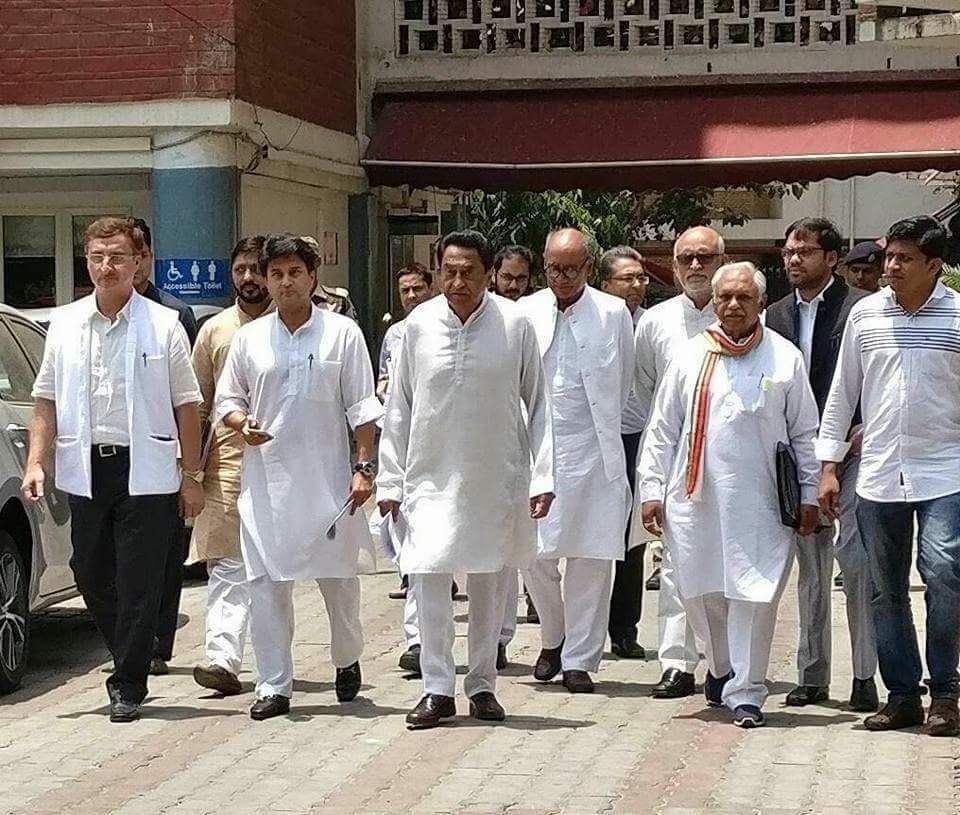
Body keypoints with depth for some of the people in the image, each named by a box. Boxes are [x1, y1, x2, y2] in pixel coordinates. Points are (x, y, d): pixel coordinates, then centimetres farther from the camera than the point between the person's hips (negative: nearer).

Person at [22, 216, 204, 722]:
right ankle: (130, 665, 31)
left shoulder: (163, 325, -1)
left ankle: (128, 685, 7)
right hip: (85, 470, 3)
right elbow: (46, 400, 12)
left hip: (145, 471, -3)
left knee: (138, 583, -3)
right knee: (91, 576, 10)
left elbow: (186, 405, 2)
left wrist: (190, 477, 0)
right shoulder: (64, 324, 8)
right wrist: (36, 462, 2)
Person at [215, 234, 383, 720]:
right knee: (266, 583, 0)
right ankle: (274, 686, 7)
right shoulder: (249, 338, 8)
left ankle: (347, 659, 33)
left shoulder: (342, 333, 2)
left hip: (327, 478, -1)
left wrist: (364, 467, -5)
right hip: (265, 480, 2)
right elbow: (228, 399, 14)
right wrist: (242, 424, -8)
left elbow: (361, 407, 2)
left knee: (338, 579, 7)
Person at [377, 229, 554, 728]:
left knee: (490, 584, 8)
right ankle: (437, 690, 3)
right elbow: (398, 409, 5)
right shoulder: (420, 325, -1)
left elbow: (537, 405, 2)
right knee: (428, 579, -7)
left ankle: (482, 685, 21)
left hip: (497, 479, 0)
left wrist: (541, 476, -3)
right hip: (432, 476, 0)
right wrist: (390, 480, 4)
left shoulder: (514, 325, -4)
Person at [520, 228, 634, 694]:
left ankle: (579, 659, 9)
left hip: (591, 452, -1)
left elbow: (622, 385, 13)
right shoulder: (524, 313, 5)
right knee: (534, 555, 0)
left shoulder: (613, 314, 2)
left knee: (590, 559, 0)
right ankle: (552, 638, 25)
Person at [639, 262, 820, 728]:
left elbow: (804, 433, 8)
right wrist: (652, 490, 5)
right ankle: (722, 666, 32)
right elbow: (662, 430, 10)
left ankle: (745, 693, 6)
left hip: (759, 501, -2)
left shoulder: (785, 358, 5)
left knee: (754, 594, -4)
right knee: (700, 592, 8)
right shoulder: (691, 357, 8)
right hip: (696, 497, 2)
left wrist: (809, 495, 5)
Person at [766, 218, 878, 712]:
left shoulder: (862, 308, -4)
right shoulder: (776, 316, 12)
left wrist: (866, 428, -14)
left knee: (853, 558, -10)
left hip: (850, 449, -5)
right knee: (810, 566, 9)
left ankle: (865, 676, -4)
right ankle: (812, 676, 15)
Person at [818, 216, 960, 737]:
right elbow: (842, 392, 11)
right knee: (886, 591, 7)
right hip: (878, 475, 3)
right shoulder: (865, 314, 6)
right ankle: (902, 694, 17)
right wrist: (829, 464, 8)